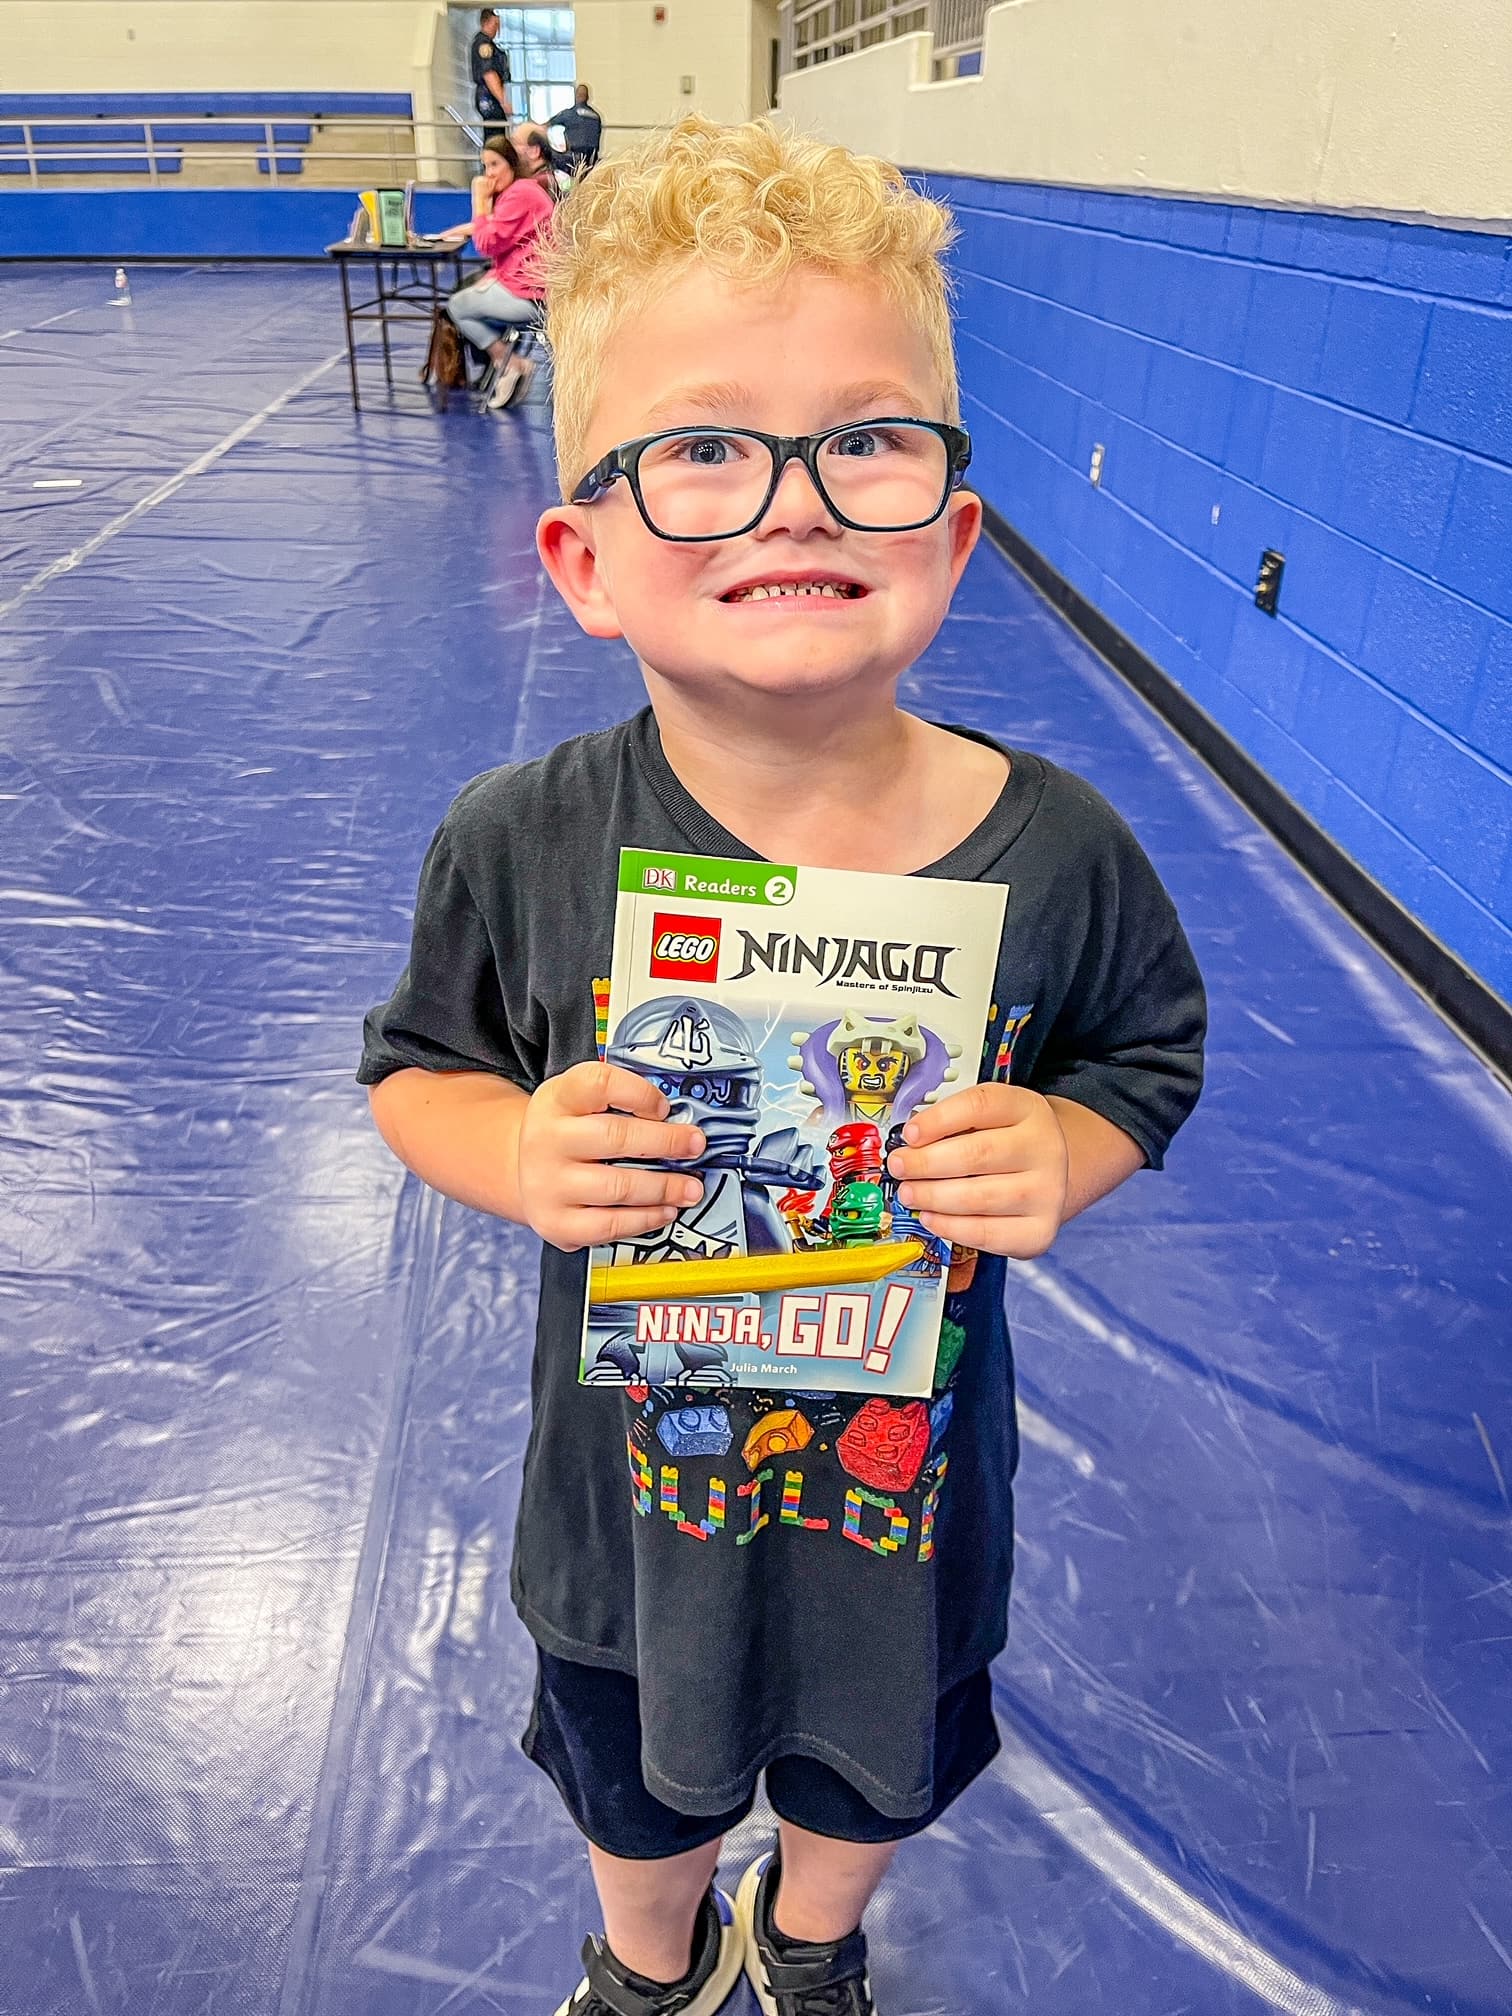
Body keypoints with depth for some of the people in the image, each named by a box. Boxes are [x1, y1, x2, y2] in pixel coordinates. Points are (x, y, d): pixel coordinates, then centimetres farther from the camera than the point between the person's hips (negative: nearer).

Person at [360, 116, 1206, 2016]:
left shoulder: (1055, 851, -22)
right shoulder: (521, 848, -23)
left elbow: (1148, 1056, -4)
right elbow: (416, 1070, -6)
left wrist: (1061, 1146, -25)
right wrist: (516, 1153, -27)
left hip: (912, 1496, 1)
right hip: (629, 1491, 0)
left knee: (871, 1771, 32)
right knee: (638, 1785, 32)